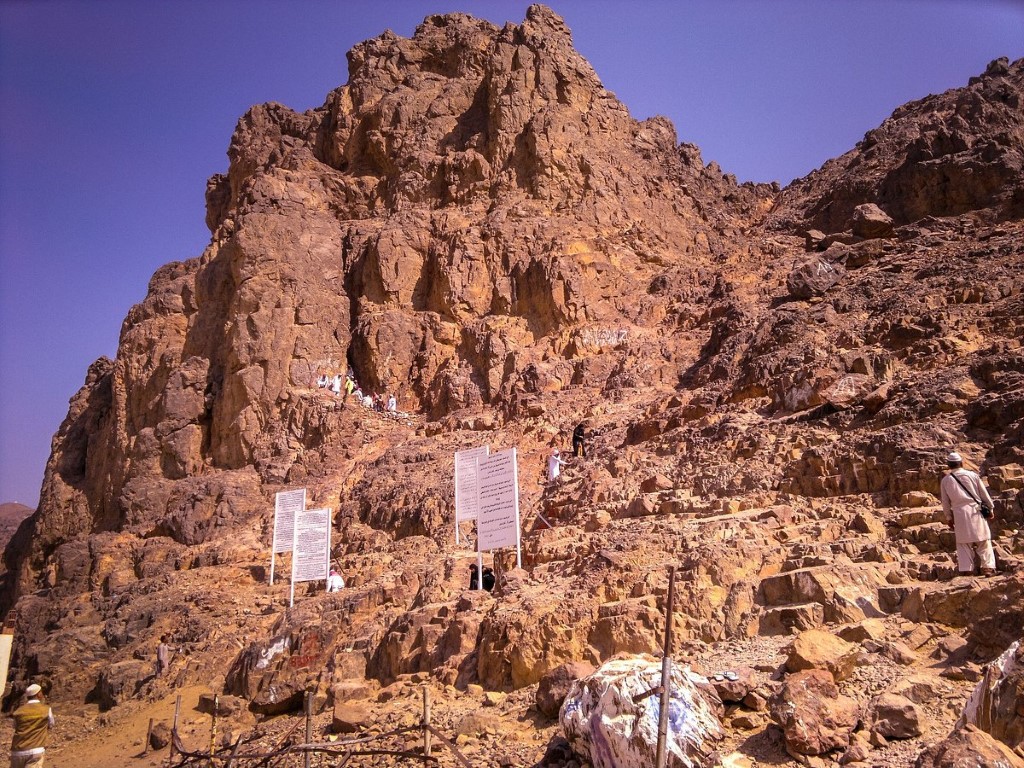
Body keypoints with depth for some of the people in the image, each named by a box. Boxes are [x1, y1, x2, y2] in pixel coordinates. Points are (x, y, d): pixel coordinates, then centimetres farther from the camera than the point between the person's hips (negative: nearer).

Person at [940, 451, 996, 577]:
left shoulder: (945, 480, 3)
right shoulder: (972, 475, 0)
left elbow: (945, 502, 8)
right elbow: (984, 494, 6)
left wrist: (949, 517, 18)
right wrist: (990, 508, 19)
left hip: (959, 513, 1)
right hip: (975, 510, -1)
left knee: (963, 543, 7)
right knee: (983, 541, 7)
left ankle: (966, 570, 3)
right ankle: (988, 567, 2)